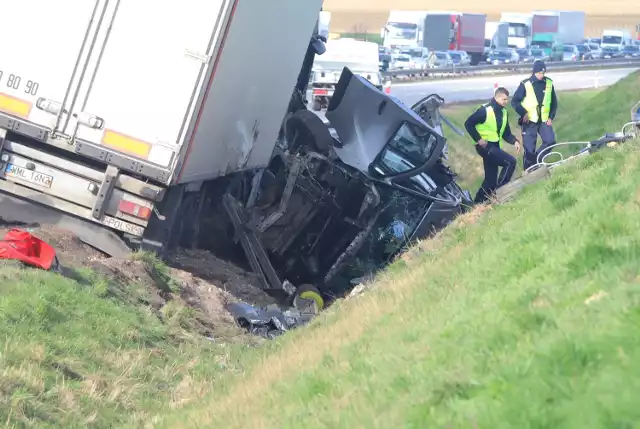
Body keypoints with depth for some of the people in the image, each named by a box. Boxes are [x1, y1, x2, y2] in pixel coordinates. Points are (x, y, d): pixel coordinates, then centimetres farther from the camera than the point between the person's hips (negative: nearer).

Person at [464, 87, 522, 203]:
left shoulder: (503, 112, 9)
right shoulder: (485, 110, -16)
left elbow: (506, 133, 13)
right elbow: (468, 123, -15)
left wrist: (515, 141, -6)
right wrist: (478, 139, -19)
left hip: (495, 146, 8)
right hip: (485, 146, -8)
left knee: (491, 179, 9)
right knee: (510, 161, -19)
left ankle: (478, 203, 17)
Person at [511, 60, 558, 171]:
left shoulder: (549, 83, 1)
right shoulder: (525, 84, -10)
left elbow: (554, 102, 11)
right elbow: (515, 101, -4)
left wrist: (551, 117, 2)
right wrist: (523, 113, -14)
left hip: (544, 120, 3)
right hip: (529, 121, -3)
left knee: (550, 141, -13)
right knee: (529, 148, -3)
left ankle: (536, 159, 10)